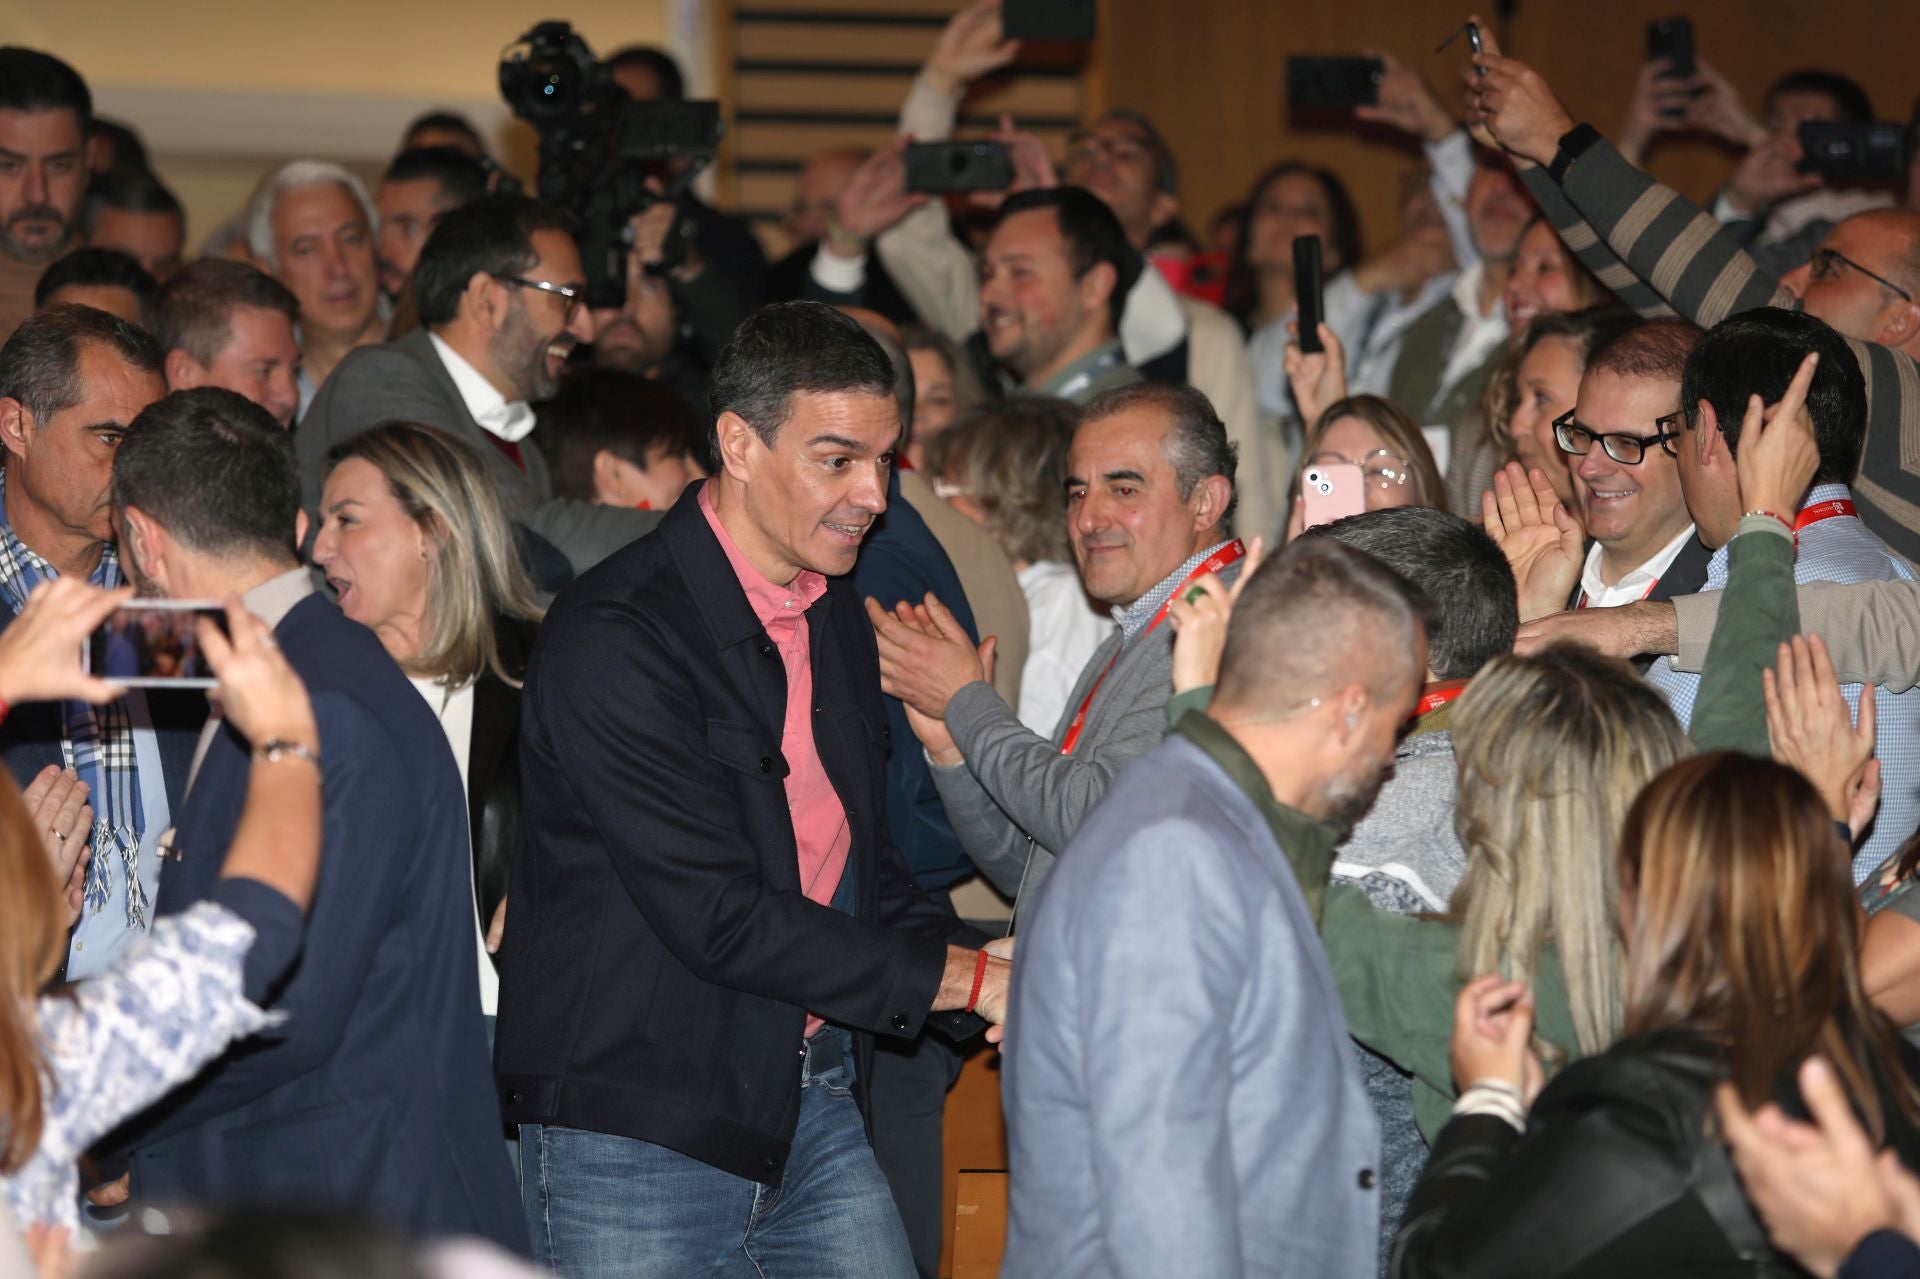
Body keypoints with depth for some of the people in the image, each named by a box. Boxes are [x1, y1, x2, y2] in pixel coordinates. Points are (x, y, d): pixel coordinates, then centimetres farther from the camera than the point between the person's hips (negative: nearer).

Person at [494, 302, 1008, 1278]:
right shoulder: (611, 639, -18)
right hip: (637, 1122, -7)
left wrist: (969, 963, -1)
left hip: (811, 1101, 7)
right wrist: (966, 977, -19)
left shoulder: (836, 617, 11)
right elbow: (718, 915, -23)